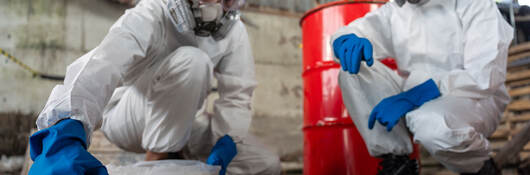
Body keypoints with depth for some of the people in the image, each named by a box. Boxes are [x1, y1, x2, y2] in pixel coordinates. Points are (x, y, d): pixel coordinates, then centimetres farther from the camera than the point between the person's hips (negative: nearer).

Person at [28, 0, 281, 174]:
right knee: (191, 60, -33)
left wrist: (224, 147, -33)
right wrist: (65, 135, -62)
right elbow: (98, 70, -44)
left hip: (176, 124, 5)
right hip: (128, 117, -4)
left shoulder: (234, 31, -11)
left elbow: (236, 96, -16)